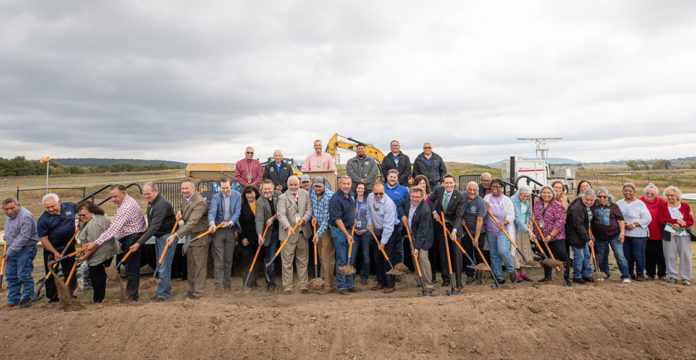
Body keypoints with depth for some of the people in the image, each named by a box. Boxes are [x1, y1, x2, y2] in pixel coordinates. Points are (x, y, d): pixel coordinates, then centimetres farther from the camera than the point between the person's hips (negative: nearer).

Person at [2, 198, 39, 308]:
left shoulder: (26, 217, -23)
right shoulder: (8, 215, 6)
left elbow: (23, 238, -26)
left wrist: (9, 251, -26)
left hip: (25, 250, -9)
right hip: (12, 249, 9)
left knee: (23, 275, -6)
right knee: (10, 275, 12)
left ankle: (27, 297, 8)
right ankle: (13, 300, 22)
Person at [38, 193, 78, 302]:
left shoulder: (70, 206, -6)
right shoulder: (43, 220, -13)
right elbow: (44, 239, -12)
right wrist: (55, 253, -18)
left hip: (69, 247, 2)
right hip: (51, 249, -2)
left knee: (70, 272, 8)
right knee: (51, 274, 4)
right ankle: (52, 297, 19)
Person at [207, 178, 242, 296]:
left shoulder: (237, 196, -1)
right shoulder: (216, 197, -7)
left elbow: (237, 212, -7)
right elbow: (212, 211, -22)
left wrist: (230, 223, -24)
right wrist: (212, 223, -42)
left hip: (231, 230, 2)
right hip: (218, 230, -2)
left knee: (229, 260, 11)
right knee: (218, 261, -4)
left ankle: (227, 284, 25)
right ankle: (218, 286, 1)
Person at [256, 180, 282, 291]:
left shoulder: (278, 194, 2)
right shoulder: (260, 202, -10)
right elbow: (259, 220, -19)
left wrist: (273, 218, -13)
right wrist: (260, 235, -31)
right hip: (270, 232, -3)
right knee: (270, 258, -1)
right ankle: (270, 283, 9)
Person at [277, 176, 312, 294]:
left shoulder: (305, 194, 8)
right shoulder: (282, 197, -7)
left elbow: (309, 209, 6)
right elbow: (281, 214, -18)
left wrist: (304, 219, -14)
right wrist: (288, 226, -34)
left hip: (303, 233, 4)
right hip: (288, 233, -4)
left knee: (303, 261, 11)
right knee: (287, 261, 0)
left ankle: (303, 285, 19)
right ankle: (287, 286, 10)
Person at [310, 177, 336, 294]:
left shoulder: (329, 196, -22)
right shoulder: (312, 195, 4)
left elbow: (327, 218, -23)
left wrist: (319, 233, -26)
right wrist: (314, 217, 1)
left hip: (328, 229, -8)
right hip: (319, 227, 8)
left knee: (327, 257, -7)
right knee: (321, 256, 16)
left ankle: (328, 286, 1)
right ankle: (323, 279, 31)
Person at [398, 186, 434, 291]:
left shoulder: (425, 211, -30)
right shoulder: (408, 200, -8)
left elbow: (422, 231, -28)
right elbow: (401, 205, 15)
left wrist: (417, 247, -28)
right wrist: (403, 215, -5)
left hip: (423, 236, -7)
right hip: (412, 234, 7)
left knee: (422, 257, -16)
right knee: (415, 258, 12)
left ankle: (428, 284, -8)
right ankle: (420, 280, 28)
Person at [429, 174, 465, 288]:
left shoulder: (460, 197, -17)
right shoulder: (438, 190, -7)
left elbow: (459, 215, -20)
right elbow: (431, 199, 14)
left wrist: (454, 230, -32)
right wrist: (434, 211, -1)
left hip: (453, 225, -3)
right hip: (440, 224, 3)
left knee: (457, 251, -7)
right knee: (442, 252, 6)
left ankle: (459, 280, 1)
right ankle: (446, 278, 17)